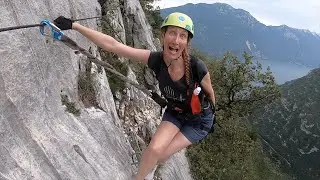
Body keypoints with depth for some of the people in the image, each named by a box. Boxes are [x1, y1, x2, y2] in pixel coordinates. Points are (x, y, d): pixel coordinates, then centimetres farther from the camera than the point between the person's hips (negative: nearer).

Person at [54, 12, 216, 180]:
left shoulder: (197, 68, -33)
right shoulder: (156, 60, -26)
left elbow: (210, 93, -11)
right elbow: (113, 45, -28)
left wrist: (211, 113, 8)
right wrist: (73, 25, -31)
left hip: (199, 120, -2)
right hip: (174, 113, 2)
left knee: (159, 155, -8)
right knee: (154, 149, -17)